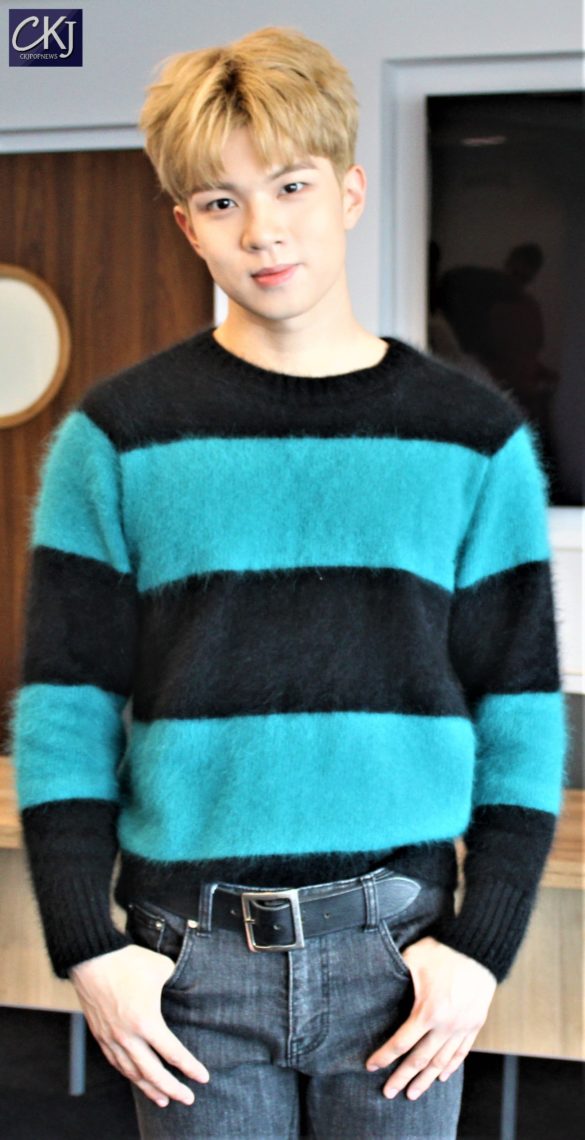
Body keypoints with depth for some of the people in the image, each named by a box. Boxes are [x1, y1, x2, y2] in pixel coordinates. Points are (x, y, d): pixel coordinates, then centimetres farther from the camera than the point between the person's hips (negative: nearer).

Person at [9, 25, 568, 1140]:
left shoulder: (474, 439, 2)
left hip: (399, 943, 1)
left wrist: (483, 943, -4)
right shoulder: (117, 439, 0)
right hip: (193, 952, 0)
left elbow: (522, 722, 3)